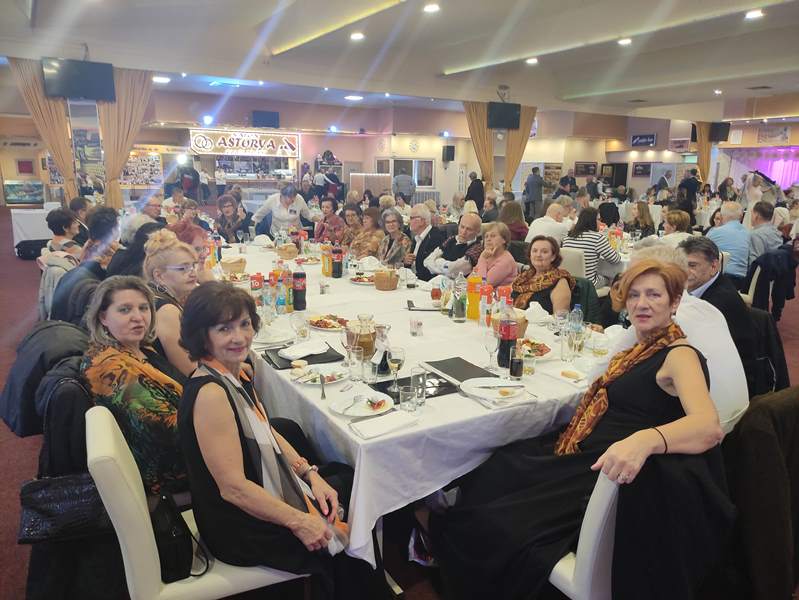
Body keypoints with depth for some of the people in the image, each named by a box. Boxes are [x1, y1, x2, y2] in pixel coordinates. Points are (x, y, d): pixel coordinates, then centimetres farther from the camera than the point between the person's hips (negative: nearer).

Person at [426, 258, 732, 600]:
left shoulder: (680, 354, -9)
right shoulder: (642, 347, 17)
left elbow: (710, 427, -28)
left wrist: (645, 440, -46)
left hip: (607, 468, -9)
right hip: (577, 456, 9)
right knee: (479, 482, -2)